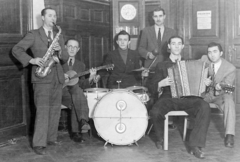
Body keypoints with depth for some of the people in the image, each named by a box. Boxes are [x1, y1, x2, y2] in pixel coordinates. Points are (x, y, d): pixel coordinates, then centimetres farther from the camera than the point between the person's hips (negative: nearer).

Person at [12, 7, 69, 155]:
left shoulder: (59, 36, 17)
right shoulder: (33, 35, 2)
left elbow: (65, 58, 12)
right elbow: (16, 50, -5)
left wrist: (59, 50, -10)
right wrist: (32, 60, -19)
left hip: (57, 77, 6)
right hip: (42, 77, -5)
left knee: (55, 110, 8)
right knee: (42, 110, -11)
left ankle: (51, 138, 19)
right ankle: (39, 144, -9)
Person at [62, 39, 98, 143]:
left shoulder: (80, 65, 19)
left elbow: (82, 85, 11)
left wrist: (90, 78, -8)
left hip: (74, 93, 3)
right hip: (60, 92, -3)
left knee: (76, 102, -34)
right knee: (76, 89, -35)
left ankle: (76, 132, -37)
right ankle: (83, 121, -47)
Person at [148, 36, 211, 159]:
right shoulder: (161, 66, 14)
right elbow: (152, 89, 9)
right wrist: (160, 84, -13)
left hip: (188, 98, 1)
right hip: (168, 98, -1)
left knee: (205, 107, -32)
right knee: (155, 112, -34)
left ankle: (195, 145, -27)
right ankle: (160, 138, -1)